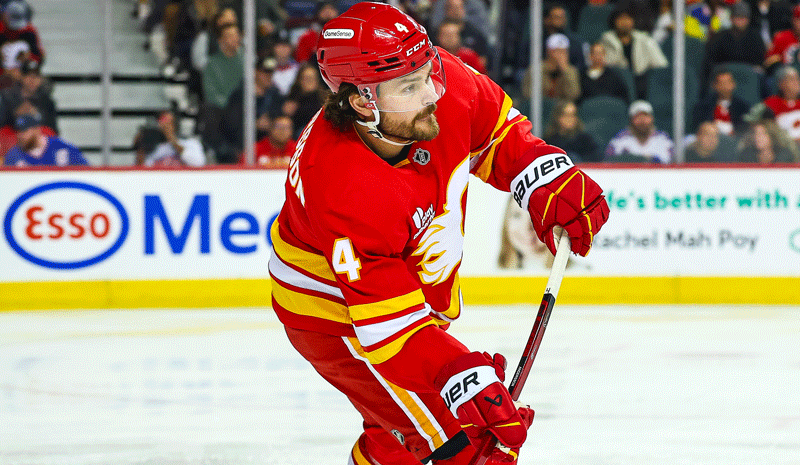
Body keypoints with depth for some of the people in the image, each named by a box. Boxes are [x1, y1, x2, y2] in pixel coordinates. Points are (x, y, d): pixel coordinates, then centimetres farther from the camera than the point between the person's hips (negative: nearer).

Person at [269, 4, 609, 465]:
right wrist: (462, 377, -44)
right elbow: (391, 322, -36)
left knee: (404, 427, 27)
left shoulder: (441, 80, -20)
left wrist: (550, 180, -11)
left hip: (415, 294, 8)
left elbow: (496, 129, 3)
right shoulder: (344, 191, -39)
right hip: (340, 318, -8)